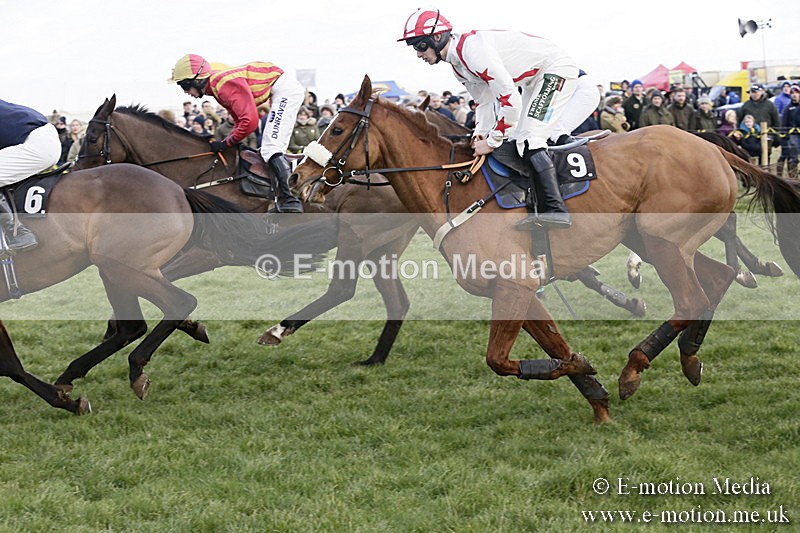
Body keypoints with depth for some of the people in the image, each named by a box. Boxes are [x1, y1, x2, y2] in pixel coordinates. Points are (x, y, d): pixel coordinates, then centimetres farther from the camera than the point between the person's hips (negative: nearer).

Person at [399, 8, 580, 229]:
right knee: (517, 141, 9)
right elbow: (485, 101, 17)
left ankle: (556, 210, -22)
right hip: (534, 80, 11)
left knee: (528, 140, -20)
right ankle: (537, 209, 13)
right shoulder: (458, 64, 5)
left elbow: (510, 98, -29)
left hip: (556, 68, -11)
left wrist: (492, 141, -20)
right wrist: (480, 135, 2)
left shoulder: (472, 49, -27)